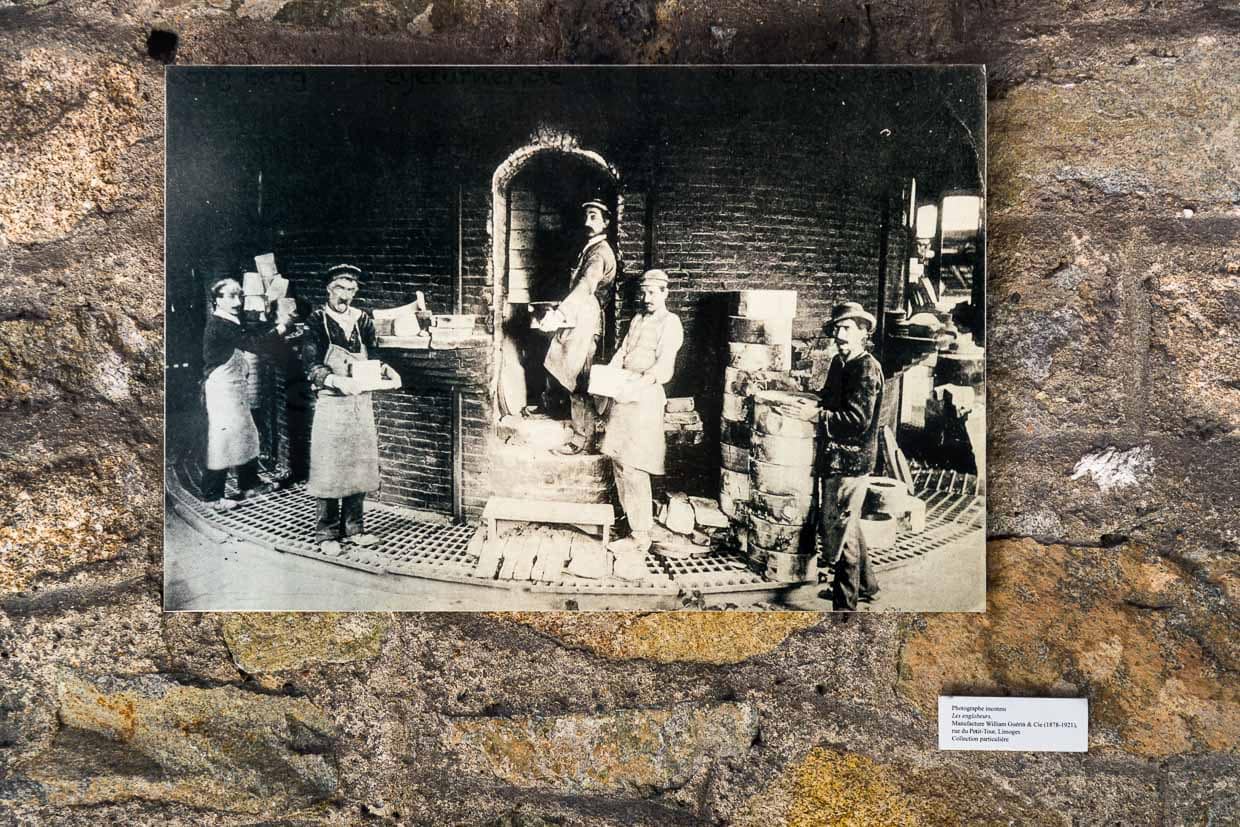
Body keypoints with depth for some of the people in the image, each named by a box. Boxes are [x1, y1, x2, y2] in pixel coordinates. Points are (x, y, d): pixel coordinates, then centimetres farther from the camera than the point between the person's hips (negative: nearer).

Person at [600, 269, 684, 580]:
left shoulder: (670, 323, -4)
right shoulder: (638, 319, 19)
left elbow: (664, 368, -15)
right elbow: (622, 351, 17)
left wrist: (637, 385, -28)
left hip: (644, 397, -8)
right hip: (623, 395, 8)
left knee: (634, 471, -12)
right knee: (620, 465, 8)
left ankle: (639, 547, -6)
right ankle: (635, 533, 18)